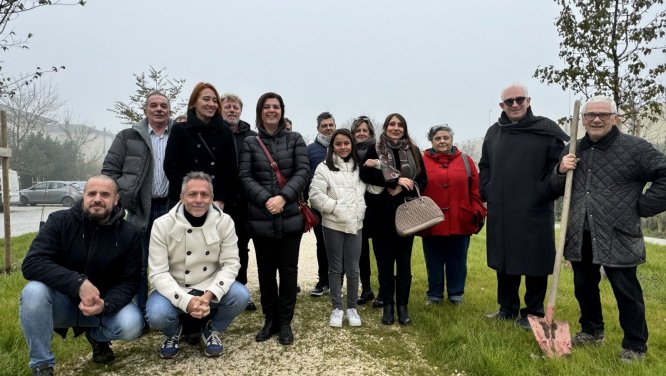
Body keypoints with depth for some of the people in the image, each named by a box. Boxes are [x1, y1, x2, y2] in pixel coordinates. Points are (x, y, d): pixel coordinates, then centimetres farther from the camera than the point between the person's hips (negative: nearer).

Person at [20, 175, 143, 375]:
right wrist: (78, 283, -36)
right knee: (33, 291, -32)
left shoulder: (130, 233, -10)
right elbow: (32, 264, -22)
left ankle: (96, 335, 11)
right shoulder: (59, 221, -11)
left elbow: (129, 282, -9)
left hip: (104, 304, 0)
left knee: (132, 325, -28)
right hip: (62, 302, 0)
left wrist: (105, 304, -31)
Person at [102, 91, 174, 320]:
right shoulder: (128, 137, 6)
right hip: (140, 210, 0)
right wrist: (124, 197, -4)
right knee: (139, 265, 7)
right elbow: (109, 170, 5)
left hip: (171, 209, 1)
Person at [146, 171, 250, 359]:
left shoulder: (224, 221, -11)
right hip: (174, 288, -1)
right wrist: (186, 301, -32)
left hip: (211, 287, 1)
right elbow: (158, 273, -17)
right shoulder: (162, 225, -15)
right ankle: (173, 333, 9)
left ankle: (212, 329, 6)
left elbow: (231, 263, -11)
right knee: (156, 315, -30)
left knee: (241, 296, -26)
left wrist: (209, 295, -28)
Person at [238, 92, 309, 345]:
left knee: (288, 269, 4)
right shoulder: (249, 143, 7)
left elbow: (303, 171, -4)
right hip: (261, 219, 1)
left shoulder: (295, 139, 7)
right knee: (265, 270, 9)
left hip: (291, 216, -1)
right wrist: (266, 200, -17)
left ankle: (285, 322, 17)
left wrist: (284, 197, -17)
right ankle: (270, 320, 24)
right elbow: (244, 176, -2)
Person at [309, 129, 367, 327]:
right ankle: (337, 308, 21)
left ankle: (352, 308, 23)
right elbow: (315, 195, -12)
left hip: (355, 224, 3)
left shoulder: (359, 167, 10)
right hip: (333, 225, -2)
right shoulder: (324, 167, -3)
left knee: (353, 269, 8)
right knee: (335, 268, 8)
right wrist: (336, 208, -13)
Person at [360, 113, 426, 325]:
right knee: (385, 261, 4)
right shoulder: (375, 150, 4)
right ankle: (388, 305, 16)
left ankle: (402, 306, 17)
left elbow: (422, 180, 4)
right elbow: (366, 175, -12)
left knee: (404, 260, 6)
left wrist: (402, 189, -13)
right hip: (382, 214, -1)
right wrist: (396, 180, -16)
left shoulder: (413, 151, 10)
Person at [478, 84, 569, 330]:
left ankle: (533, 313, 21)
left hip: (534, 213, -5)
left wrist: (546, 192, -12)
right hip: (500, 213, 5)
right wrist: (486, 191, 11)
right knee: (504, 262, 14)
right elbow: (484, 166, 22)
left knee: (534, 263, 5)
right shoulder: (493, 132, 11)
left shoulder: (546, 129, -4)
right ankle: (507, 308, 30)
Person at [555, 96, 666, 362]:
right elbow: (557, 190, 16)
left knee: (626, 291, 4)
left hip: (617, 237, -5)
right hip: (580, 237, 5)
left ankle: (635, 346, 21)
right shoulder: (575, 150, 11)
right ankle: (591, 330, 36)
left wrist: (642, 207, -7)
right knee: (584, 286, 16)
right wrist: (561, 171, -5)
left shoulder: (635, 147, -5)